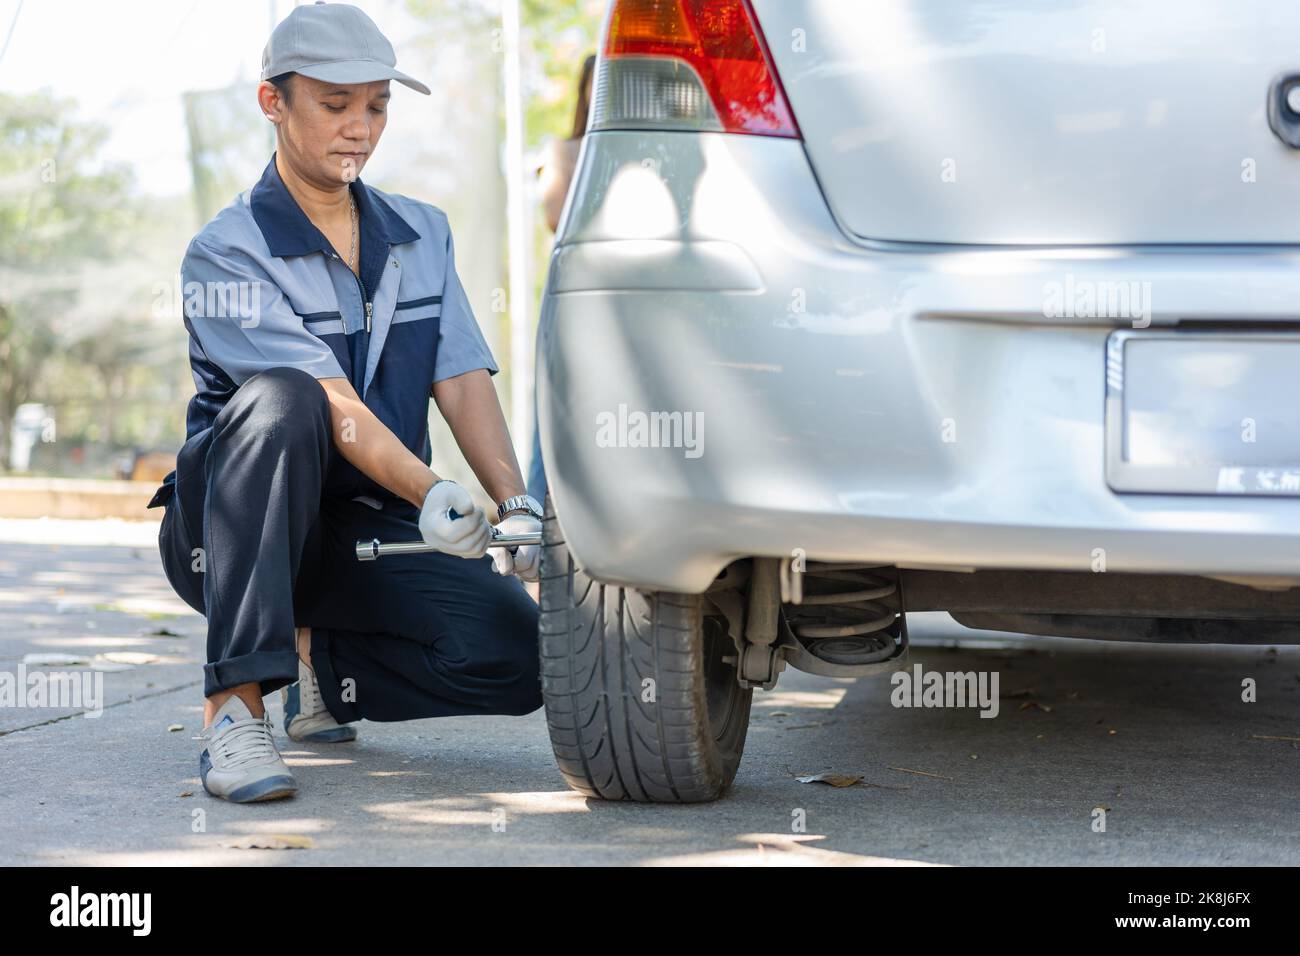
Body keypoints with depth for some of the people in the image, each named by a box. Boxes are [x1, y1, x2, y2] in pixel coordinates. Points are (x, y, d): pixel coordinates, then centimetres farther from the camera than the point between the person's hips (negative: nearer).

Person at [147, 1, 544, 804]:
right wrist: (429, 493, -39)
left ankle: (317, 663, 6)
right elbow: (332, 404, -24)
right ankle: (235, 704, -36)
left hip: (370, 535, 5)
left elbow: (464, 381, -1)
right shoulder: (227, 255, -10)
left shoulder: (423, 234, 9)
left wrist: (518, 509, -18)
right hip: (229, 535, -4)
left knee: (514, 651, -22)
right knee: (279, 401, -38)